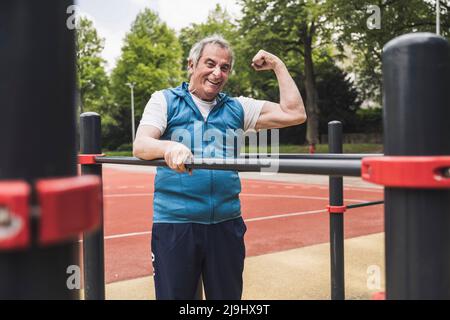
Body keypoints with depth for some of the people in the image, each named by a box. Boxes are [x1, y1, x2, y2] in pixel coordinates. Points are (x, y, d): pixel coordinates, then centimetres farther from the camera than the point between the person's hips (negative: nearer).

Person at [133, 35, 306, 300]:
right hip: (175, 222, -2)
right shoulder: (165, 100, 5)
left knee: (228, 295, 13)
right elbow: (140, 146, -10)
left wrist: (277, 66, 9)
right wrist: (168, 147, -32)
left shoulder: (237, 108, 12)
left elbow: (294, 114, 5)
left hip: (226, 223, 3)